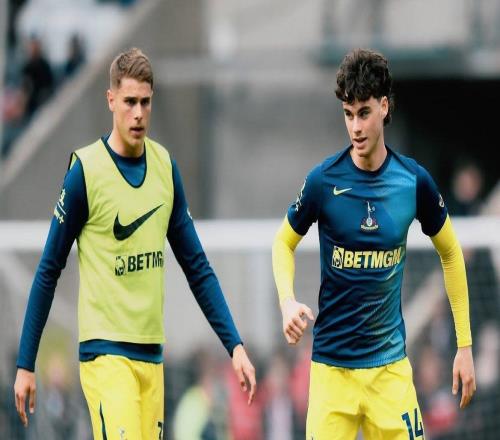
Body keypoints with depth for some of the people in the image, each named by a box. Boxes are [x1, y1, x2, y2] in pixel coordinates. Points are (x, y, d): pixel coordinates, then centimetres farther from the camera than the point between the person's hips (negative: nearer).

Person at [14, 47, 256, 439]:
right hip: (106, 350, -6)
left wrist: (235, 345, 5)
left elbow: (197, 267, 12)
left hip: (152, 353, 6)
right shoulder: (86, 169, -8)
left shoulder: (165, 165, 7)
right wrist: (26, 365, -3)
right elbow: (49, 272, -4)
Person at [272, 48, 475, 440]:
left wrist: (465, 346, 9)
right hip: (333, 363, -1)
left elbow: (450, 254, 11)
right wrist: (288, 301, -12)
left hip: (390, 364, 1)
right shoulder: (324, 180, -8)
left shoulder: (415, 181, -3)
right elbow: (284, 243, 8)